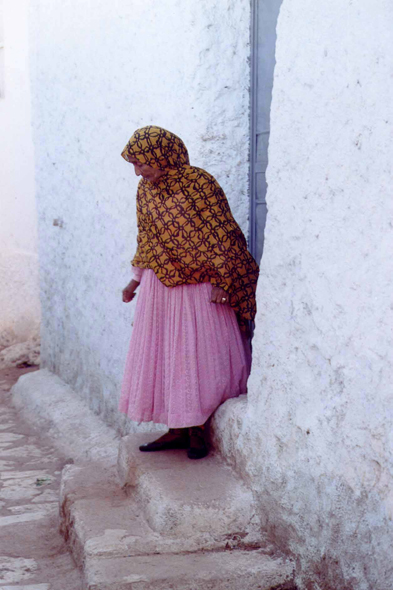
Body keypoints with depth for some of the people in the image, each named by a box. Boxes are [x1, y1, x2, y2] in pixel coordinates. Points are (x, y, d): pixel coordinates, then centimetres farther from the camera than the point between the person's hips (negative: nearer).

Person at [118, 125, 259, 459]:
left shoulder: (199, 184, -14)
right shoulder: (146, 190, 5)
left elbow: (221, 233, -12)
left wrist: (222, 281, -13)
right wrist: (137, 279, 18)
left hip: (198, 287, -6)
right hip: (159, 285, 6)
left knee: (200, 355, 0)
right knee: (163, 355, 8)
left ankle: (198, 431, 10)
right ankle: (177, 430, 17)